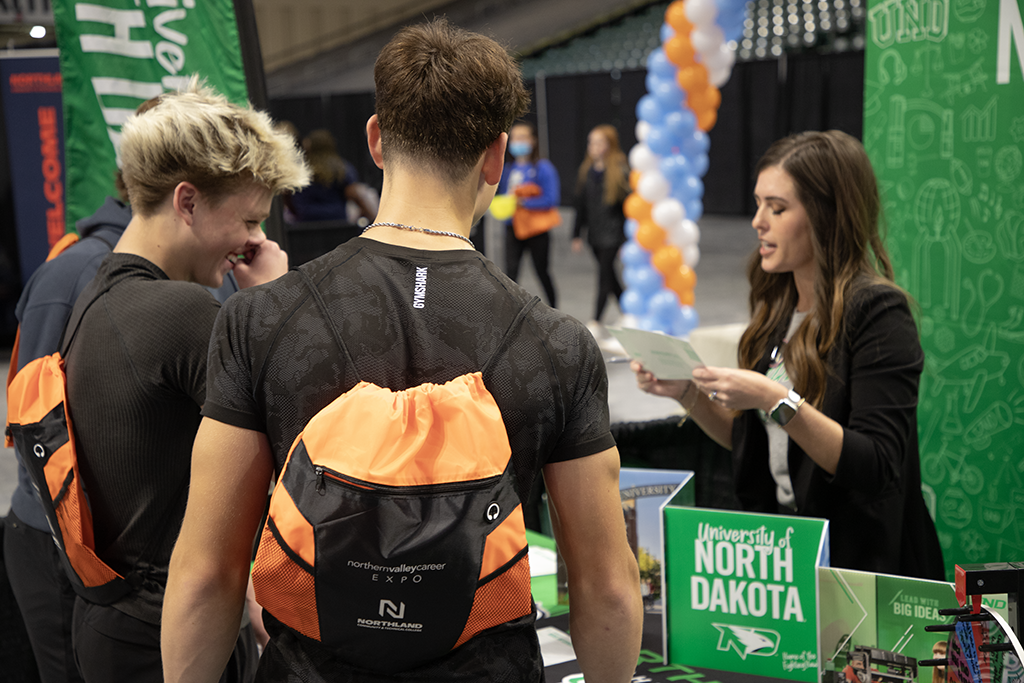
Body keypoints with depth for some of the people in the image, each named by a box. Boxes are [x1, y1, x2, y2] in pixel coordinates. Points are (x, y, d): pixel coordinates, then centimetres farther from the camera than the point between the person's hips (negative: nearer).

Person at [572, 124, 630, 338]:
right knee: (609, 275, 13)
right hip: (594, 232, 6)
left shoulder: (620, 170, -8)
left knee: (604, 274, -8)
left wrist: (628, 236, -10)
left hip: (612, 232, -6)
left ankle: (596, 322, -8)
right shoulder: (587, 169, 9)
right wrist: (577, 234, 12)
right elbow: (581, 204, 13)